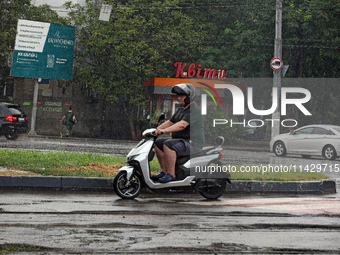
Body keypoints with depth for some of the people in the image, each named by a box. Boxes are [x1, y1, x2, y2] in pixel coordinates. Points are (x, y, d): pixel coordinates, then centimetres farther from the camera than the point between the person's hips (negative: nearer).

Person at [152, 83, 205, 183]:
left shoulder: (194, 109, -17)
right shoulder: (182, 109, 16)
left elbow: (182, 125, -29)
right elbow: (170, 122, 19)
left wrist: (164, 130, -36)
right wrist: (156, 129, 6)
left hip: (192, 143, -10)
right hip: (182, 141, 11)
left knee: (168, 145, -30)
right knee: (158, 143, 6)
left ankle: (171, 174, -24)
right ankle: (164, 171, 5)